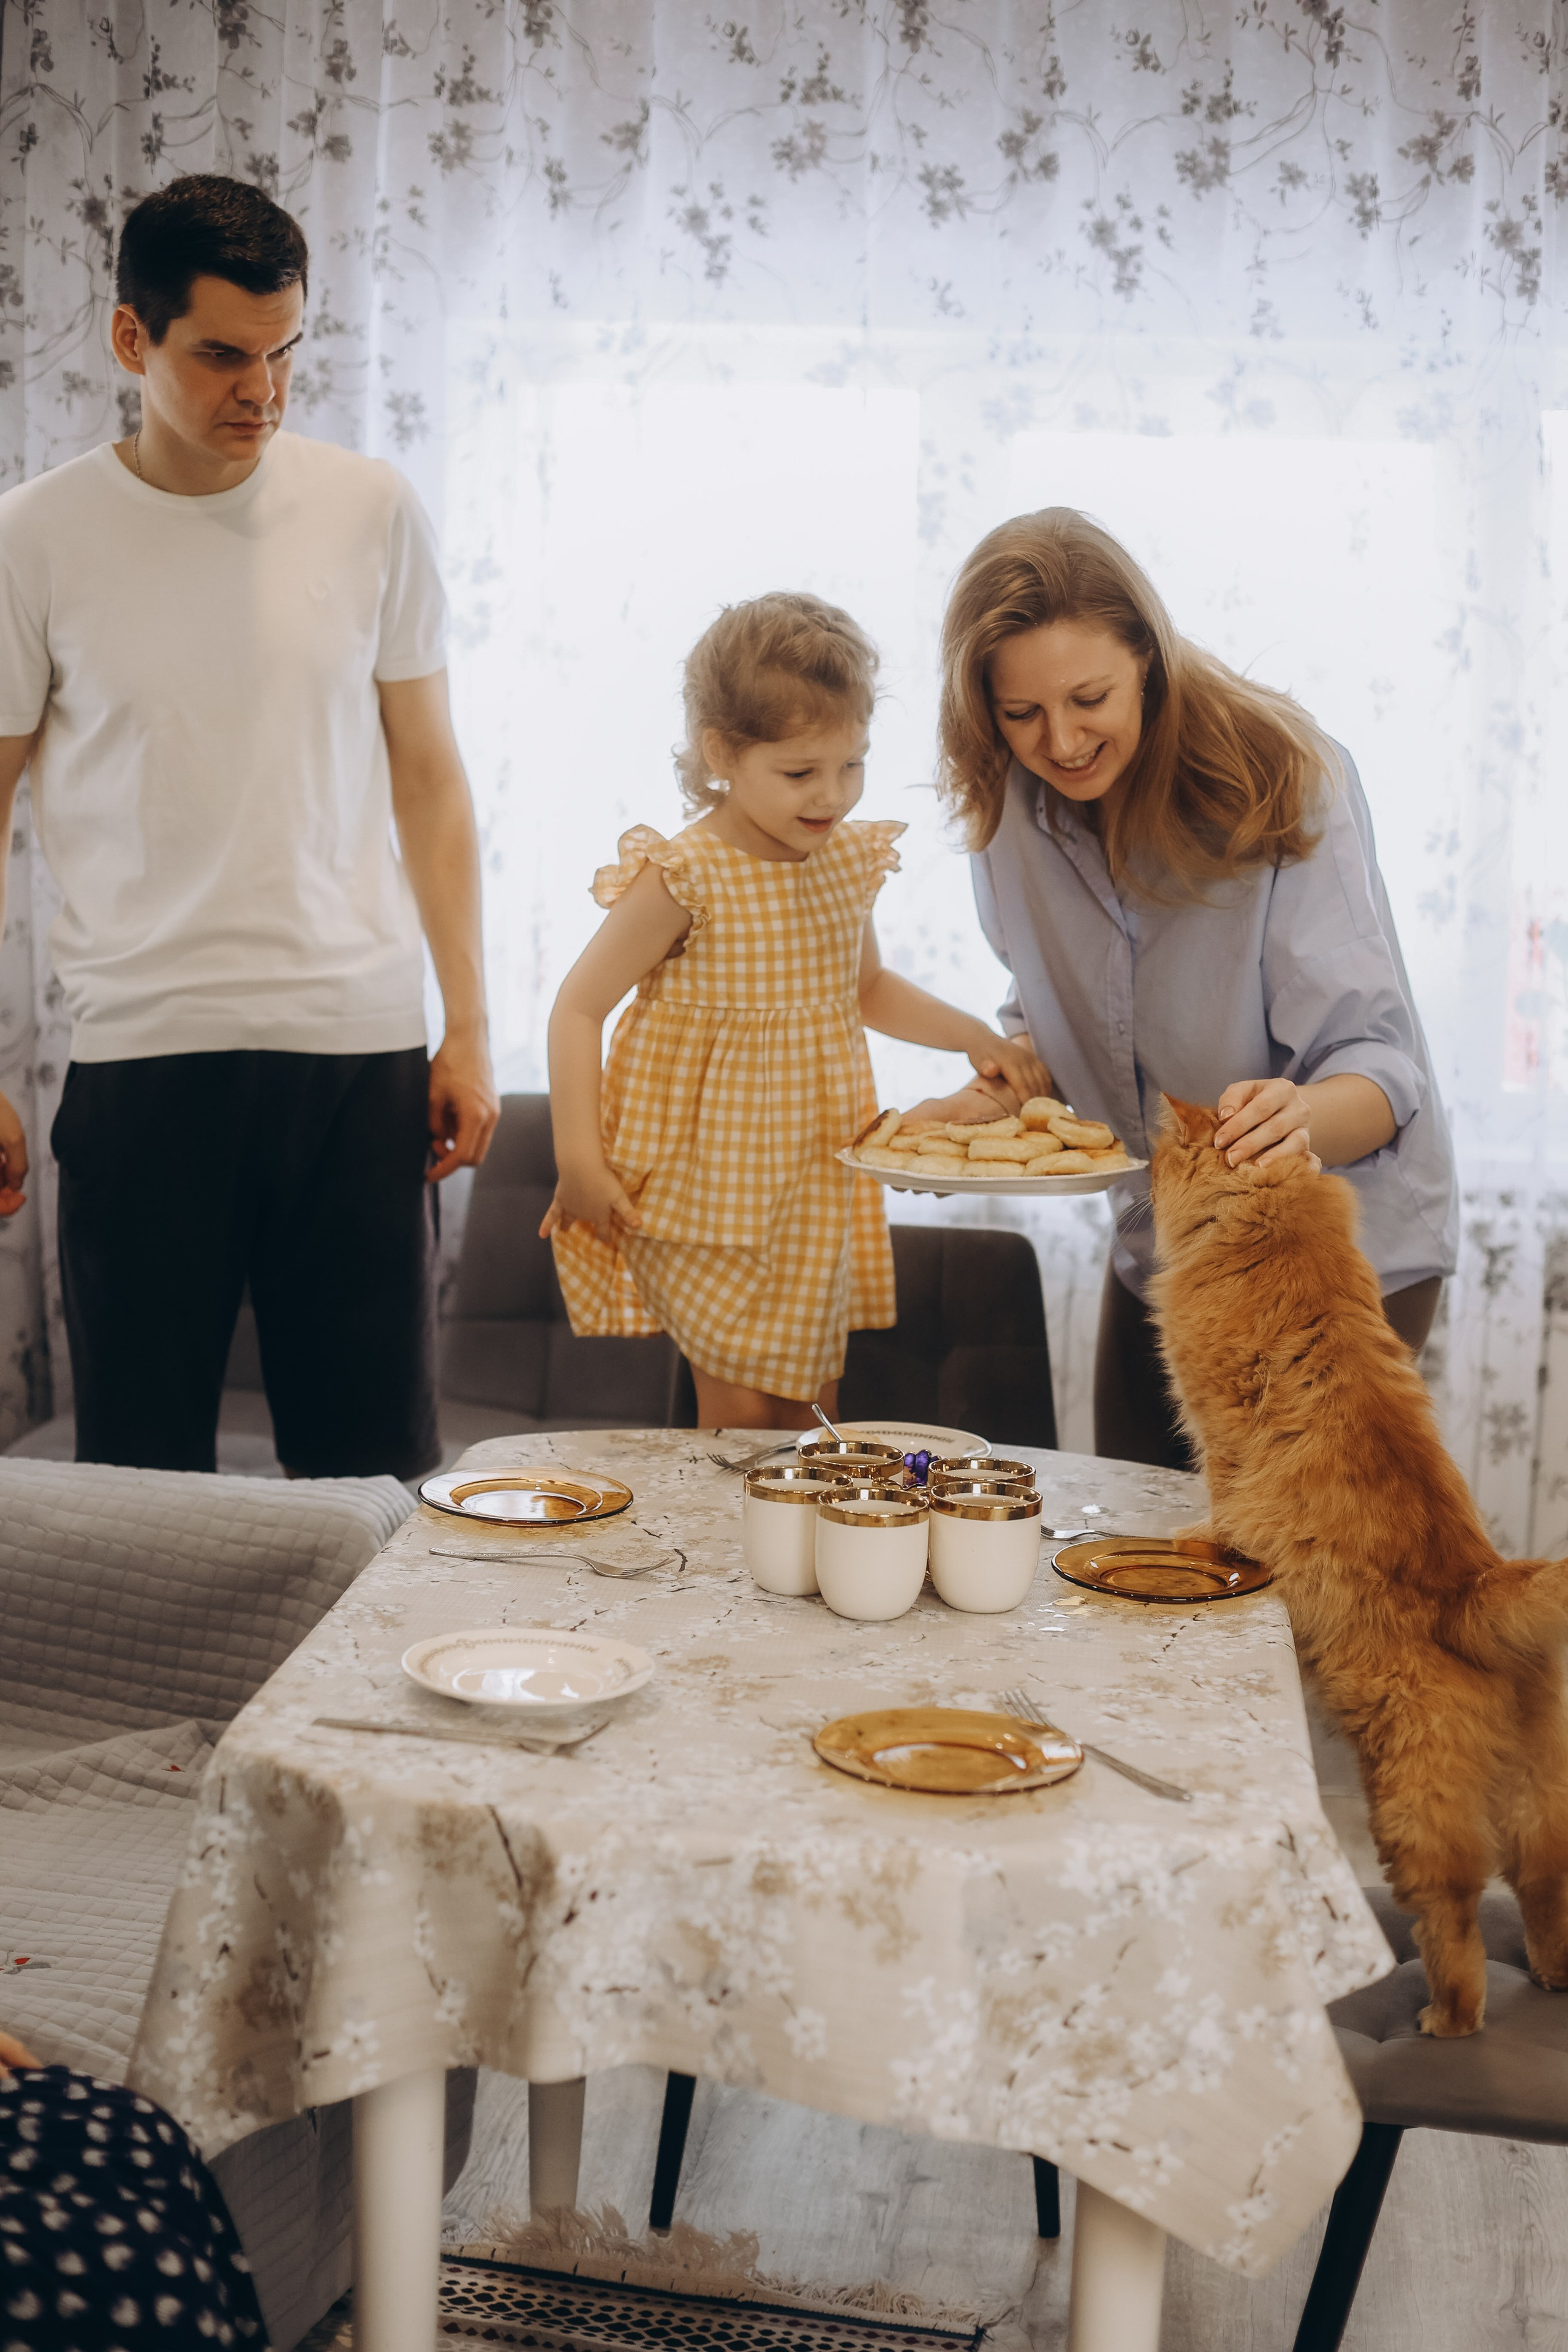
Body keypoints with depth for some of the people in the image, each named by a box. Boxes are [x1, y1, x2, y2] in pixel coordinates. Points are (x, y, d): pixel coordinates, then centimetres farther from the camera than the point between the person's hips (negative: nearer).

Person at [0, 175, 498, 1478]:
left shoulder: (372, 510, 5)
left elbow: (427, 776, 9)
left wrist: (468, 1027, 4)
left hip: (361, 1046, 1)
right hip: (143, 1059, -1)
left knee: (378, 1465, 6)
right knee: (139, 1473, 6)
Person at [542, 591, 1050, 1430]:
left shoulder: (851, 860, 0)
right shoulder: (682, 880, -19)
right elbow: (579, 1006, -14)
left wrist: (974, 1037, 6)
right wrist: (579, 1161, -19)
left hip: (814, 1187, 6)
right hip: (699, 1194, -6)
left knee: (810, 1409, 13)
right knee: (740, 1407, -5)